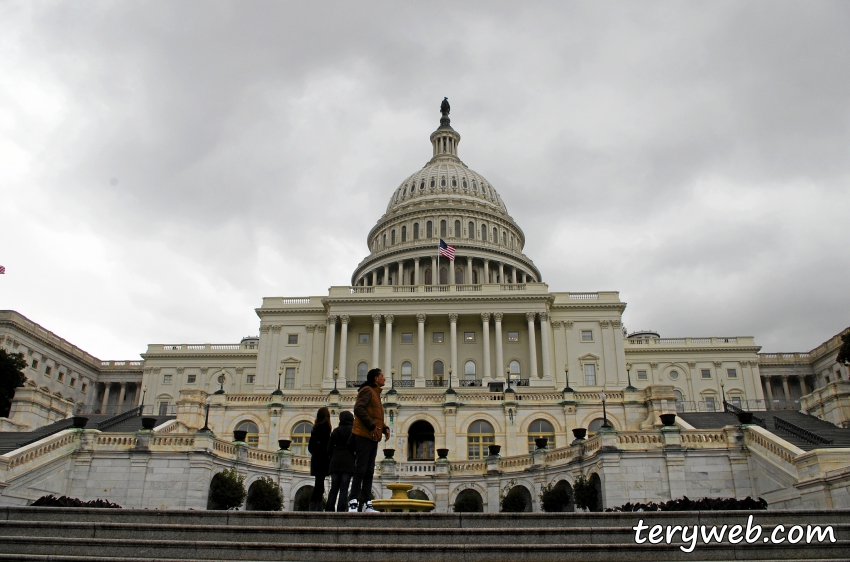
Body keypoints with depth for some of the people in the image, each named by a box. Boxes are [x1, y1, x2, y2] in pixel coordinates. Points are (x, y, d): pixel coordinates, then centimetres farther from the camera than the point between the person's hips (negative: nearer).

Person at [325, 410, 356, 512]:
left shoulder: (336, 431, 7)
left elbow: (329, 448, 6)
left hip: (335, 462, 2)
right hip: (348, 462, -2)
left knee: (334, 488, 9)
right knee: (344, 489, -2)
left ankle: (329, 509, 3)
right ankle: (340, 510, -10)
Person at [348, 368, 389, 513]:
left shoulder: (375, 393, 23)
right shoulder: (367, 390, -6)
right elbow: (358, 408, -20)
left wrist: (384, 428, 8)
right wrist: (372, 426, -21)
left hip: (372, 438, 10)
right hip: (364, 436, -10)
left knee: (369, 471, 7)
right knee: (361, 469, -10)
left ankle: (366, 504, 9)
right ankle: (353, 502, -8)